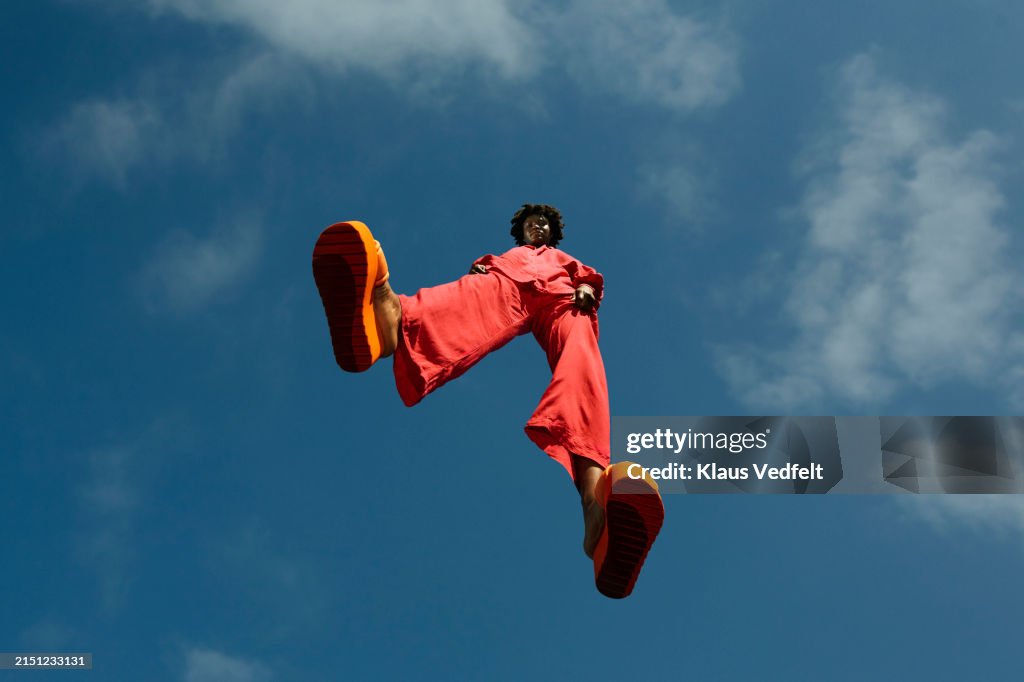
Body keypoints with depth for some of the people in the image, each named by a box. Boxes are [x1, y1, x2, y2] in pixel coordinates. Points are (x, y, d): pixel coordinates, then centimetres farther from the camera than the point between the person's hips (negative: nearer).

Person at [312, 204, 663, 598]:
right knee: (471, 303, -40)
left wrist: (586, 291, 4)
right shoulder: (506, 255, 47)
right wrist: (478, 266, 5)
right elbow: (485, 268, 28)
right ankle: (392, 317, -84)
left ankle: (594, 485, -75)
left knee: (580, 358, -40)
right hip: (504, 282, 1)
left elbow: (591, 278, 28)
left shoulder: (563, 258, 47)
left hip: (562, 297, -1)